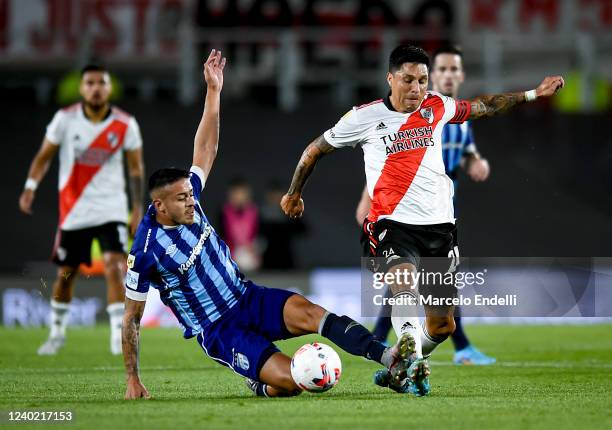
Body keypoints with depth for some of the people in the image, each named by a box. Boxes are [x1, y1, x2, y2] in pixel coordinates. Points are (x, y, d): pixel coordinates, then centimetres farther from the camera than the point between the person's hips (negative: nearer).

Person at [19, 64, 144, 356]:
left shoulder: (125, 125, -5)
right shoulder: (65, 119, -6)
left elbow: (136, 168, 5)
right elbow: (44, 156, 3)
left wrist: (138, 209, 3)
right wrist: (30, 187, -11)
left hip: (111, 208, -1)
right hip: (73, 210, 1)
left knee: (114, 266, -19)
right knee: (65, 274, 10)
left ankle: (119, 334, -16)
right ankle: (57, 332, 29)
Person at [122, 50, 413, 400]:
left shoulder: (187, 204, -1)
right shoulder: (146, 253, -17)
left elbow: (205, 150, 8)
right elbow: (132, 319, -7)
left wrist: (214, 91, 0)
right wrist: (133, 379, -4)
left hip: (249, 299, 6)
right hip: (219, 332, -6)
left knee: (309, 313, -25)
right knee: (291, 382, -23)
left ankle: (388, 358, -31)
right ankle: (261, 383, 11)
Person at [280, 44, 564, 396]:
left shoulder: (437, 108, 7)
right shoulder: (365, 117, -2)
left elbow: (481, 107, 27)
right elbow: (316, 150, 13)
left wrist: (533, 94, 29)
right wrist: (294, 193, 23)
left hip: (440, 227, 5)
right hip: (394, 225, -5)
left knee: (443, 326, 9)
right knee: (405, 286, -36)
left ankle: (404, 368, 36)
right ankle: (413, 366, -53)